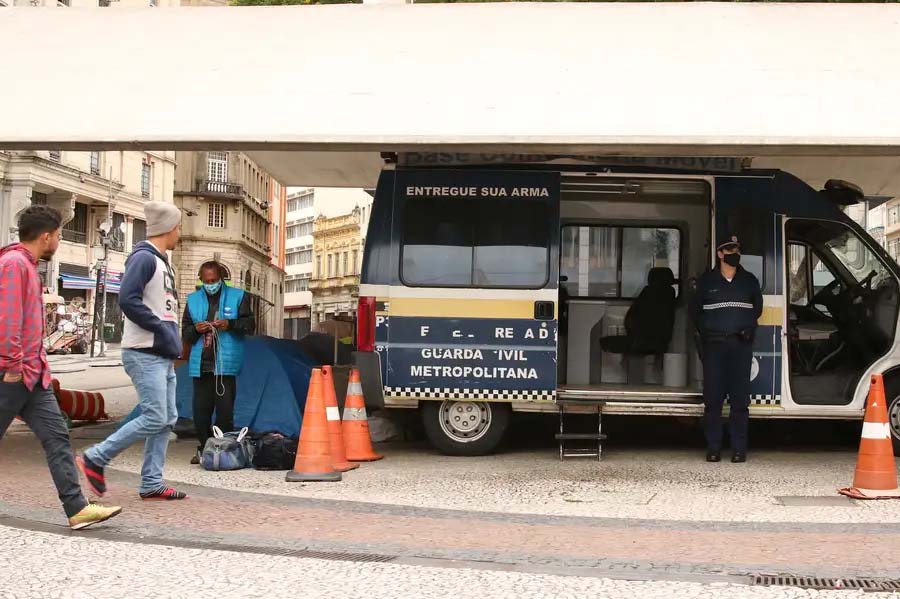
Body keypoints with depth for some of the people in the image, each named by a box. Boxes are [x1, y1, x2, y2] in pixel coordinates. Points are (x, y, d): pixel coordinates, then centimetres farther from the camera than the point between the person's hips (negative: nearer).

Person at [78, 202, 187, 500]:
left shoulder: (162, 262, 18)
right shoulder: (144, 257, -11)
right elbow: (128, 299, -21)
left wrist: (173, 339, 8)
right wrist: (161, 328, -17)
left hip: (163, 356, 10)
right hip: (144, 354, -10)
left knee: (167, 420, 8)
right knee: (154, 419, -13)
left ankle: (152, 483, 12)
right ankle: (95, 458, -2)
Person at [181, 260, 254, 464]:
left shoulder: (237, 297, 6)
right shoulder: (193, 300, 14)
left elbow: (249, 324, 3)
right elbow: (185, 331, 15)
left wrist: (230, 325, -14)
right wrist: (195, 329, -7)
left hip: (225, 363, -3)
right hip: (200, 364, 3)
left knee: (225, 409, -5)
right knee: (201, 409, 4)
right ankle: (204, 449, 15)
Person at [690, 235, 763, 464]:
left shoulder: (749, 280, 11)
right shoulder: (706, 281, 7)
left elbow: (757, 306, 22)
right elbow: (695, 309, 15)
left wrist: (749, 327, 8)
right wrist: (704, 331, 6)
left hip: (741, 344, 1)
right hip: (714, 344, -1)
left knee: (740, 397, -2)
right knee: (713, 397, -2)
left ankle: (739, 449, 2)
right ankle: (713, 448, 3)